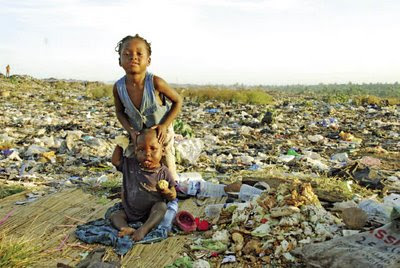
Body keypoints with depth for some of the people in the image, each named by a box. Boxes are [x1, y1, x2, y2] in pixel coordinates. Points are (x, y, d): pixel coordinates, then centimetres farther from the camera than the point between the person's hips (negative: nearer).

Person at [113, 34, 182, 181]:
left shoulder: (155, 82, -30)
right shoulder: (118, 87, -22)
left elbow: (178, 101, -15)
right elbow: (120, 112, -2)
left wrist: (164, 125, -23)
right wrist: (130, 131, -17)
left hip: (161, 132, -2)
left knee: (168, 168, 13)